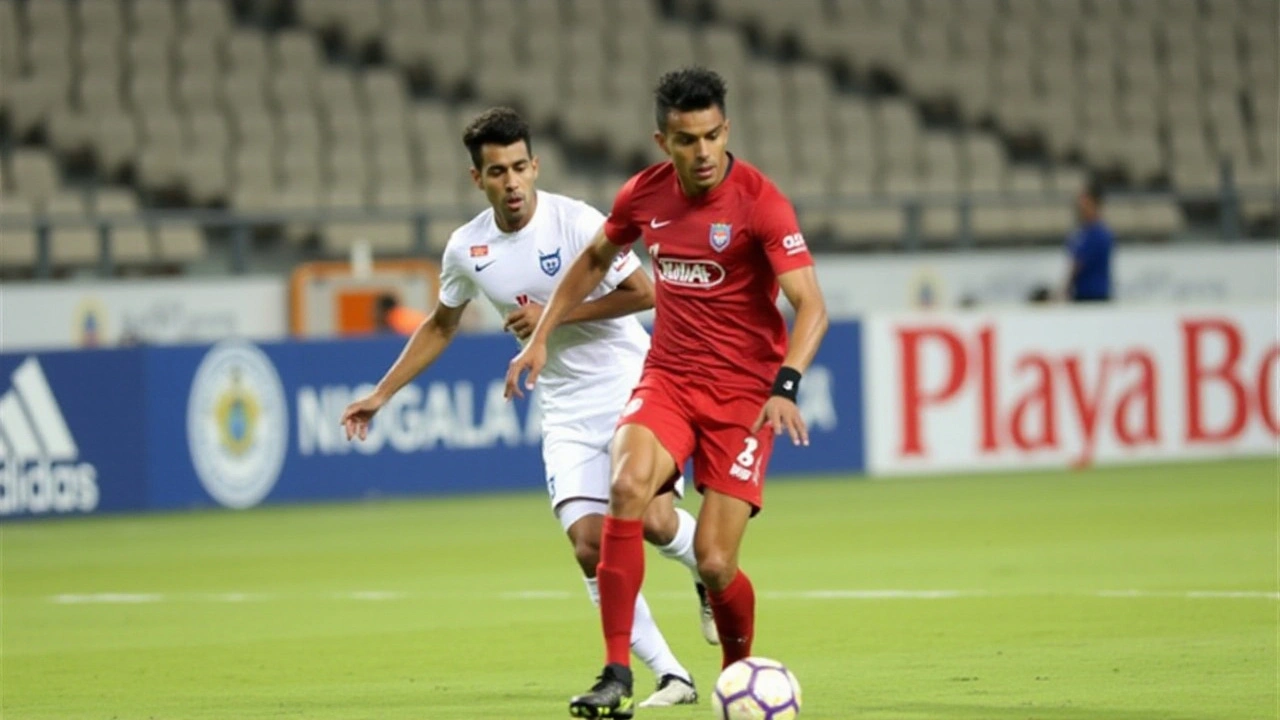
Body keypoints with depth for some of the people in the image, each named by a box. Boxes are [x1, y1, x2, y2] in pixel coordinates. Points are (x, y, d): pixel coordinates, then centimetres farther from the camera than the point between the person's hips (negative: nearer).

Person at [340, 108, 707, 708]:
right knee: (588, 544, -10)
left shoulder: (575, 222, -15)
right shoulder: (467, 249, 1)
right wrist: (381, 394, 17)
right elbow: (440, 325, 18)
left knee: (650, 518, -20)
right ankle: (670, 676, -3)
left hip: (629, 386, -4)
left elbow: (644, 292, -14)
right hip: (567, 408, 4)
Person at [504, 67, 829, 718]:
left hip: (744, 390, -3)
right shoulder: (645, 195, 0)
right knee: (628, 485, -28)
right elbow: (594, 261, 21)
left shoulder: (759, 201, -15)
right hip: (668, 377, 3)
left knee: (713, 561, -10)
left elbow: (811, 306, -23)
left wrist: (785, 386, -38)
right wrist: (541, 337, 14)